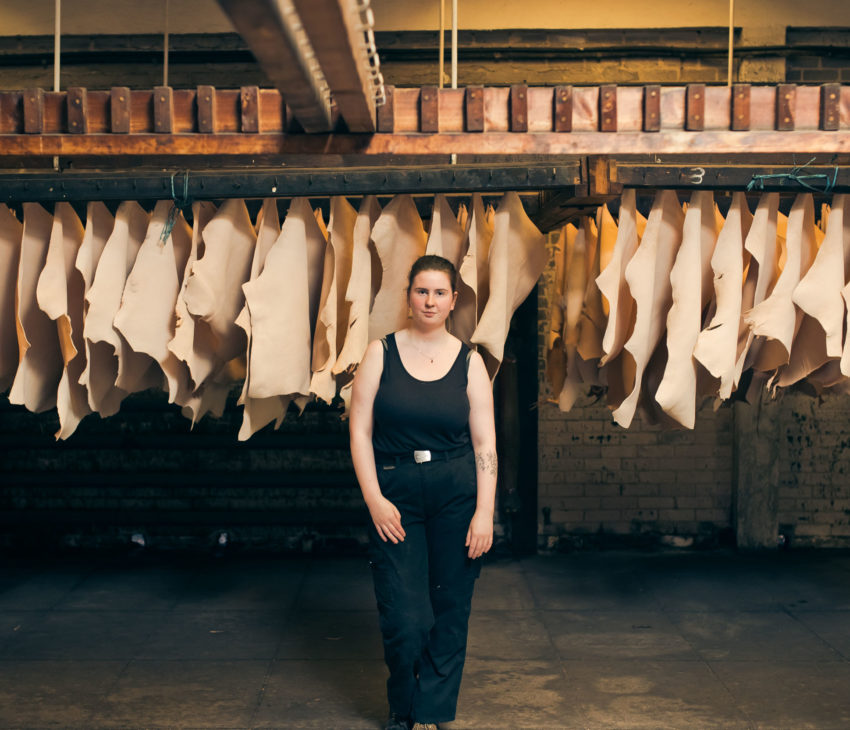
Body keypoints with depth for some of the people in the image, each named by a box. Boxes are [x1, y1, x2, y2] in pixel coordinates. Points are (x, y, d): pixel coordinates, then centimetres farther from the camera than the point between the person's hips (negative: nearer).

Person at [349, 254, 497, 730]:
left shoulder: (469, 361, 3)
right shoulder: (381, 353, 2)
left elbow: (485, 444, 0)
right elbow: (360, 431, -1)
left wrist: (484, 513, -7)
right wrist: (374, 499, -9)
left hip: (457, 495, 1)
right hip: (396, 497, -1)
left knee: (449, 613, 5)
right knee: (405, 619, -2)